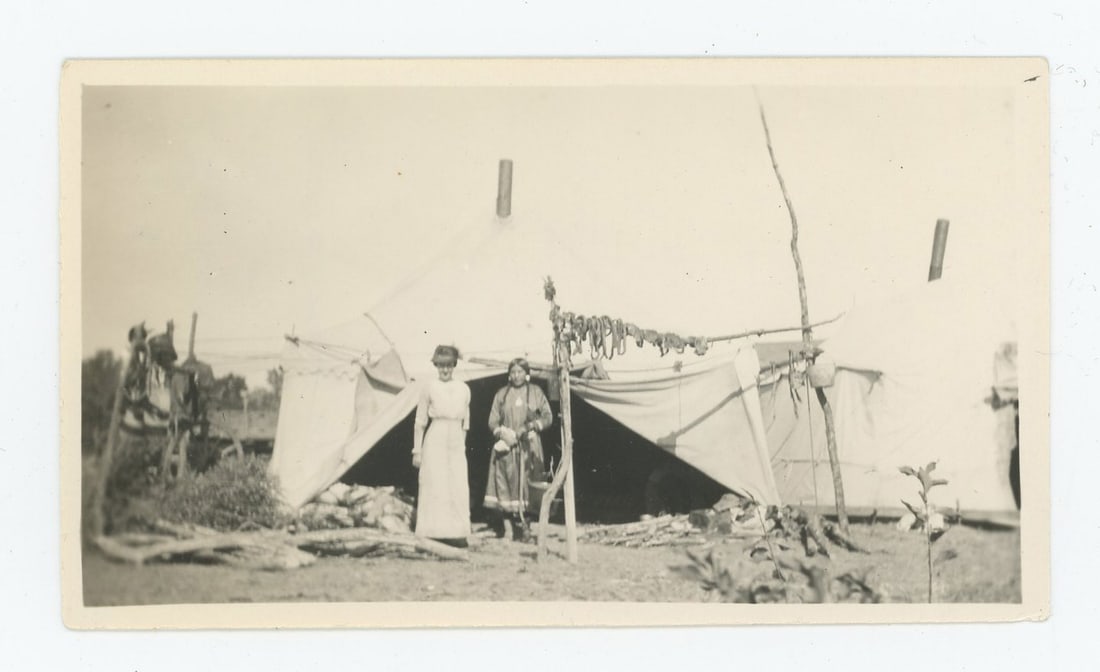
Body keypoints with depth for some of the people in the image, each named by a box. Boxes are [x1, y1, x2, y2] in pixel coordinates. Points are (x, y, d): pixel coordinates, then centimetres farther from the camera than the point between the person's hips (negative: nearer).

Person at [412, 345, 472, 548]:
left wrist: (463, 445, 14)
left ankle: (455, 533, 3)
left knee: (458, 489, -1)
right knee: (434, 487, -4)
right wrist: (417, 450, -1)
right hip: (435, 441, -3)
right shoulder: (429, 389, -2)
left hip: (456, 442, 3)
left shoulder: (463, 389, 8)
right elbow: (420, 422, 1)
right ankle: (433, 534, -1)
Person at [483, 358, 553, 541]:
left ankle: (521, 529, -2)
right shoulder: (502, 394, 11)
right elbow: (493, 421, 9)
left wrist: (531, 426, -9)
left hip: (527, 446, -1)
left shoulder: (535, 392, 9)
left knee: (524, 484, -6)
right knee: (503, 485, -9)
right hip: (506, 445, 1)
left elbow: (548, 417, 8)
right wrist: (503, 433, -10)